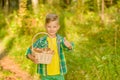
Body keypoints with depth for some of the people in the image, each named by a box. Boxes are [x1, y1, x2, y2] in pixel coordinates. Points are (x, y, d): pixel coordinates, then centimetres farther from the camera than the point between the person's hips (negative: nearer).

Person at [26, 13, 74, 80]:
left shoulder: (60, 39, -6)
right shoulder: (41, 41, -8)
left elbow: (70, 47, -21)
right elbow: (29, 51, -4)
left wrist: (69, 45, -44)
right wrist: (33, 59, -24)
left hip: (59, 74, 1)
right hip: (46, 75, -1)